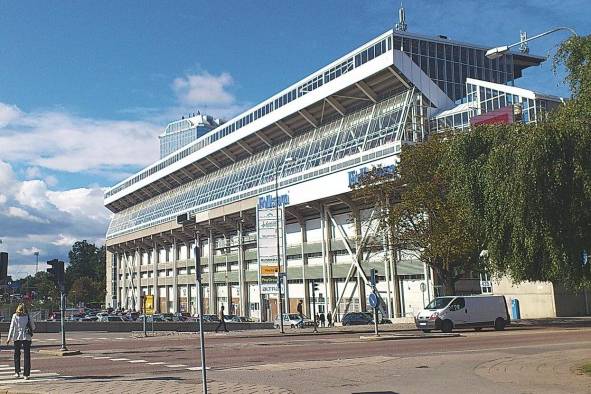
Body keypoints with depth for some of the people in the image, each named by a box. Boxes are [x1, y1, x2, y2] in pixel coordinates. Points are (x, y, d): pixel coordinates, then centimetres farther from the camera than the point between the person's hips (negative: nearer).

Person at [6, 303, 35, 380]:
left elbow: (12, 327, -3)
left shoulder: (15, 316, 0)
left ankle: (17, 372, 13)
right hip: (27, 337, 0)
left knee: (17, 354, 17)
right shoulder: (28, 316, 2)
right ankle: (26, 374, 2)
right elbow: (33, 327, 4)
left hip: (17, 337, 0)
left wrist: (9, 338, 0)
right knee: (27, 356, 4)